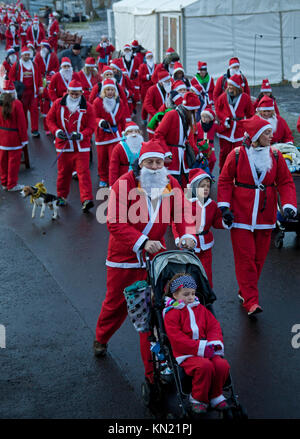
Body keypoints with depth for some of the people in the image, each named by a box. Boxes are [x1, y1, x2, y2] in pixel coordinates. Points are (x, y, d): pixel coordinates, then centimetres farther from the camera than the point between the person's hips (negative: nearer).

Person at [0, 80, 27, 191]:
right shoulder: (16, 104, -16)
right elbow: (21, 123, -14)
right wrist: (24, 138, -7)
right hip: (14, 137, -5)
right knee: (13, 161, 4)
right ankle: (12, 185, 10)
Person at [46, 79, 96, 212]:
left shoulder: (87, 107, -1)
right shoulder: (58, 104, 3)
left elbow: (91, 127, -2)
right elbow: (49, 119, 8)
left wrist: (81, 135, -20)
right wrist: (56, 131, -9)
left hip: (81, 146, -2)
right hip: (63, 146, 2)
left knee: (83, 172, -10)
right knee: (63, 172, 11)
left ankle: (86, 200, -16)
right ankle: (61, 196, 30)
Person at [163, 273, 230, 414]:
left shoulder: (200, 309, 19)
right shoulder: (172, 313, -1)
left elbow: (214, 326, 15)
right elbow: (177, 338, -11)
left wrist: (214, 343, -7)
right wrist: (200, 347, -18)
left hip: (206, 350, 6)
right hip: (186, 354, -5)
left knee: (222, 364, -22)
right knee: (204, 366, -34)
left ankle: (215, 396, 1)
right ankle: (198, 399, -11)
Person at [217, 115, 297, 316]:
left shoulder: (275, 156, 2)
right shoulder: (237, 155, -6)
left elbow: (286, 182, 4)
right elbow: (225, 181, 0)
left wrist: (289, 205, -11)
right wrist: (225, 206, -9)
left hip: (265, 216, 3)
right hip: (241, 215, -3)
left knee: (259, 257, 9)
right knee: (245, 258, -5)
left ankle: (245, 292, 27)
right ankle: (251, 301, -3)